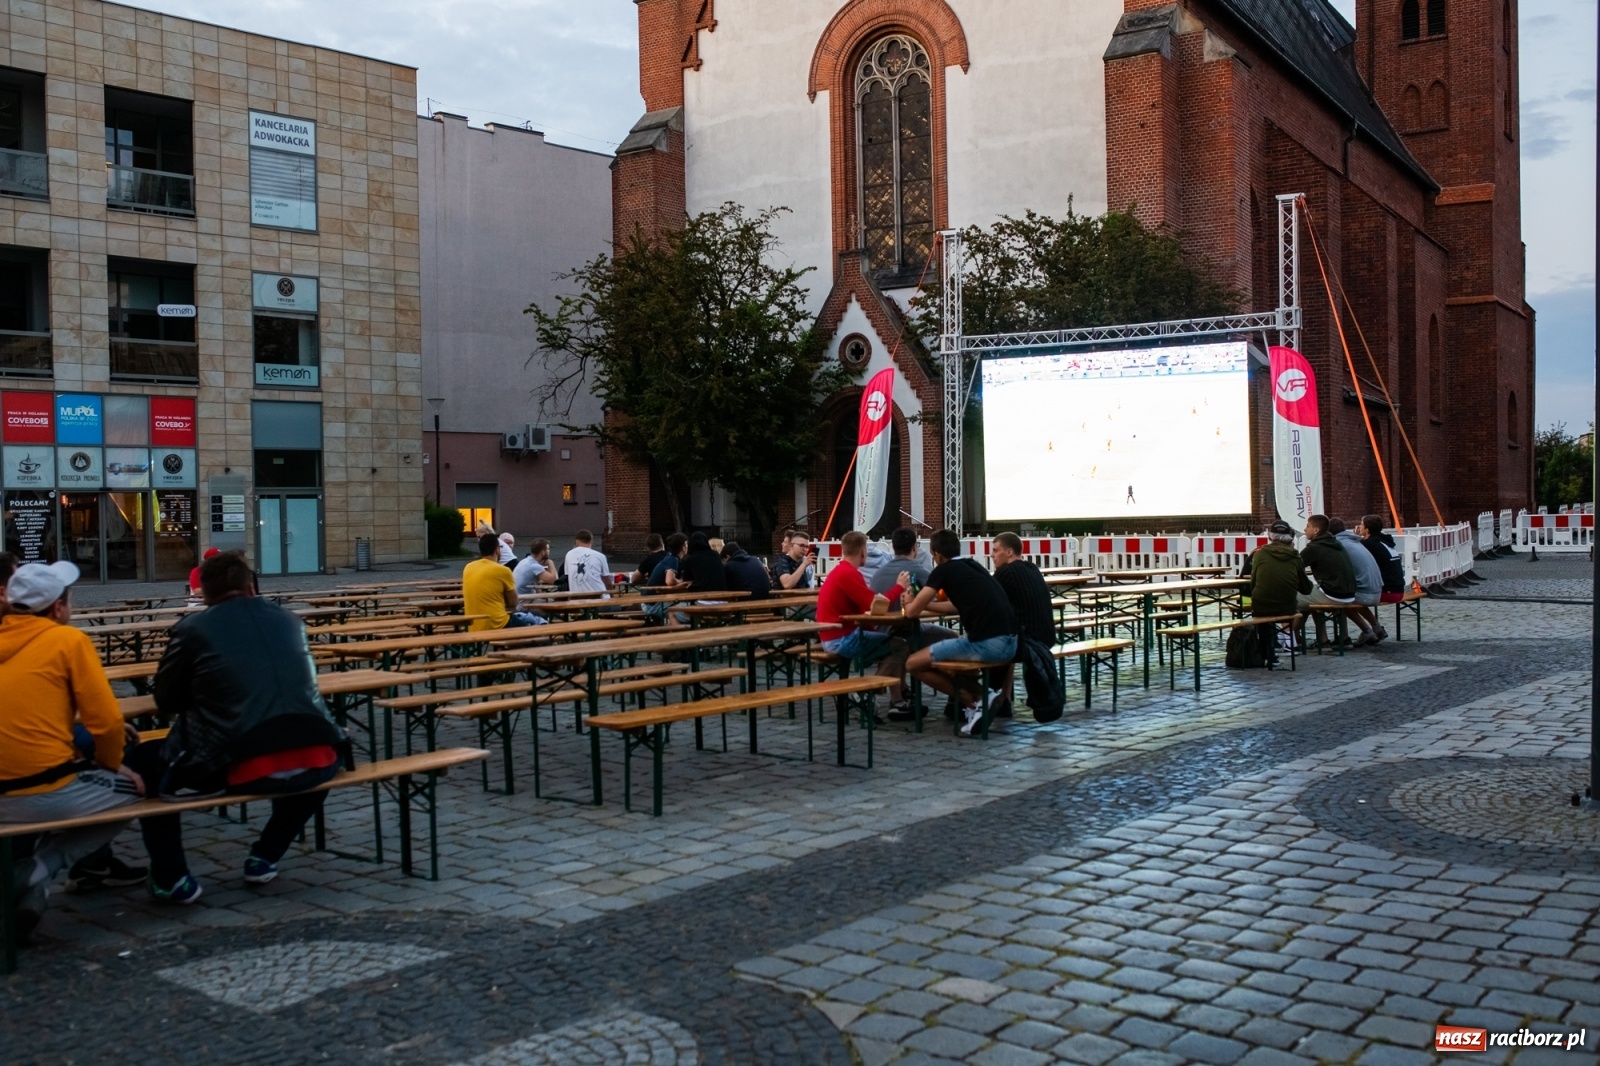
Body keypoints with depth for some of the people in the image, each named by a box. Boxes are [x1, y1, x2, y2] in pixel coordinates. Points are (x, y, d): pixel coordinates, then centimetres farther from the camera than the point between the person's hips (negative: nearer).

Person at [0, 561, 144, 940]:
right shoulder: (68, 639, -6)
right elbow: (105, 720, -9)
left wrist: (93, 728, 23)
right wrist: (114, 763, 10)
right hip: (47, 793, -7)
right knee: (132, 787, 18)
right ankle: (38, 870, 3)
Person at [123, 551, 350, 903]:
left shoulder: (191, 629, 6)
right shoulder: (289, 619, 16)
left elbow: (167, 702, 15)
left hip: (240, 768, -3)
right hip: (315, 761, 3)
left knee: (143, 761, 23)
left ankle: (172, 879, 22)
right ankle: (265, 857, 35)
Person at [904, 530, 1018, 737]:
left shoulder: (943, 570, 1)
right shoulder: (972, 566, 22)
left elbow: (912, 612, 5)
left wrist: (908, 604, 27)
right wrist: (926, 604, 42)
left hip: (985, 644, -8)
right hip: (1010, 644, 8)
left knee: (913, 663, 5)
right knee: (946, 649, 34)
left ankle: (975, 700, 1)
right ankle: (981, 696, 14)